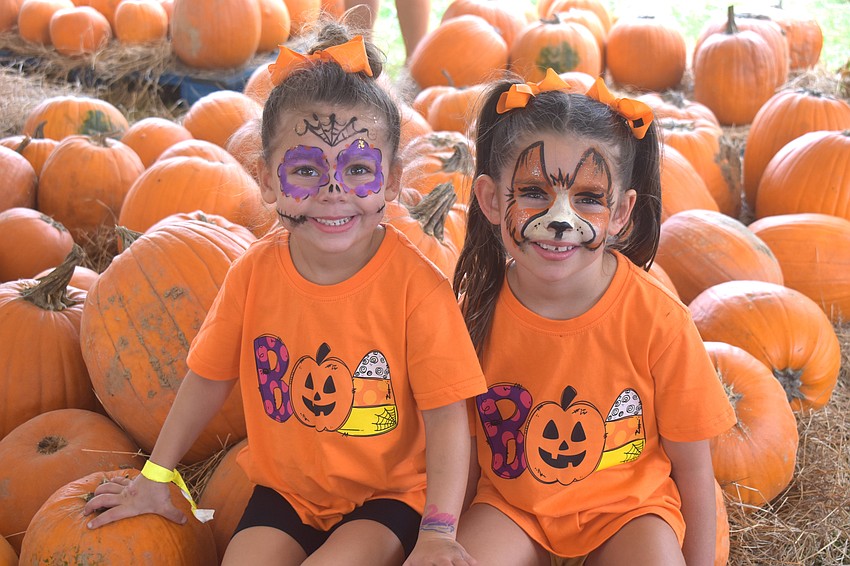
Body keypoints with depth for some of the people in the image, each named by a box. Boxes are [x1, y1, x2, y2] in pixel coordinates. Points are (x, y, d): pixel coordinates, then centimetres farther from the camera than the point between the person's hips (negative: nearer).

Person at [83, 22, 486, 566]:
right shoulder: (255, 273, -10)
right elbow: (209, 377, 4)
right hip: (285, 488, 3)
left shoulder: (416, 286, -21)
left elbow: (447, 417, -17)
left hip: (389, 495, -3)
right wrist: (155, 477, 10)